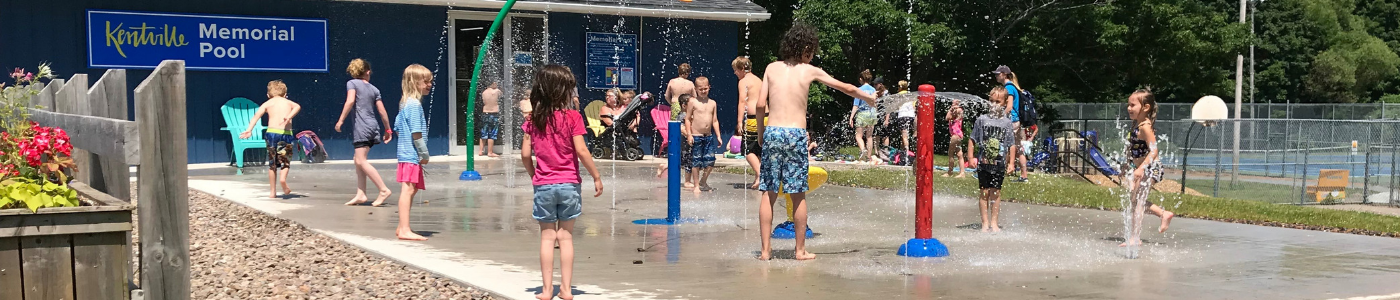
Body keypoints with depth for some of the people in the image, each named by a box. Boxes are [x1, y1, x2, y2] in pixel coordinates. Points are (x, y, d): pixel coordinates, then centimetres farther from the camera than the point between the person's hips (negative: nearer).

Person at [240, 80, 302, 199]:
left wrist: (249, 129, -11)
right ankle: (283, 177, -21)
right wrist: (289, 117, -21)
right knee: (285, 160, 11)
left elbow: (257, 115, -2)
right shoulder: (288, 102, 17)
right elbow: (298, 106, -6)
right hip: (286, 133, 0)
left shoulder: (267, 103, 15)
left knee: (272, 163, 13)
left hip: (272, 132, 0)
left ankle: (273, 192, 14)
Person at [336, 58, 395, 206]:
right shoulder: (374, 89, 14)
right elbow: (382, 111, 11)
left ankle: (383, 189, -17)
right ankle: (360, 194, 9)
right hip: (373, 127, 7)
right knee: (358, 160, 13)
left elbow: (350, 101, -16)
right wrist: (388, 129, 18)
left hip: (362, 126, -7)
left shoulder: (352, 83, 1)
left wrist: (341, 120, -13)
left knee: (361, 161, -9)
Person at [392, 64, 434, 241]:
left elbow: (397, 126, 23)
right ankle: (404, 230, -18)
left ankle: (402, 228, 23)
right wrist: (425, 154, -12)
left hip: (405, 153, 11)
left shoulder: (405, 102, 17)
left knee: (412, 189, 16)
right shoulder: (415, 104, -14)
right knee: (408, 189, -13)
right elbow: (416, 132, -19)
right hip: (412, 154, -11)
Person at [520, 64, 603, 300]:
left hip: (543, 185, 1)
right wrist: (596, 177, -4)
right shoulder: (572, 117, -9)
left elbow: (525, 154, -1)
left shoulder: (533, 119, -1)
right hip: (569, 183, -1)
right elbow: (581, 150, -13)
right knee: (566, 236, 8)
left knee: (547, 237, 8)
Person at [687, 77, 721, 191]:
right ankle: (696, 185, 10)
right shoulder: (693, 102, -3)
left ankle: (703, 182, 20)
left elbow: (715, 121, 12)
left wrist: (718, 136, 8)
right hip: (696, 136, -4)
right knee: (696, 162, 0)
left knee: (710, 161, 1)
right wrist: (689, 135, -10)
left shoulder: (712, 103, 9)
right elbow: (688, 119, -2)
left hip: (709, 136, 4)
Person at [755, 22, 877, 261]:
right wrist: (869, 98, 31)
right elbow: (846, 88, 14)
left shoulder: (772, 68, 7)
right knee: (798, 195, 7)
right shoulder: (810, 71, 3)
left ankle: (765, 249, 5)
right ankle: (800, 250, 13)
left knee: (768, 193, 6)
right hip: (796, 134, -2)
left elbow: (760, 104, 1)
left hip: (772, 132, 2)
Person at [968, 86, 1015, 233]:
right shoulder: (982, 119, 2)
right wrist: (971, 158, -1)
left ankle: (994, 223, 11)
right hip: (983, 162, 0)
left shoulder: (1007, 122, 5)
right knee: (984, 192, 1)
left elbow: (1011, 145, 8)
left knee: (996, 193, 3)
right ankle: (985, 223, 8)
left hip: (999, 164, 1)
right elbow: (972, 140, 6)